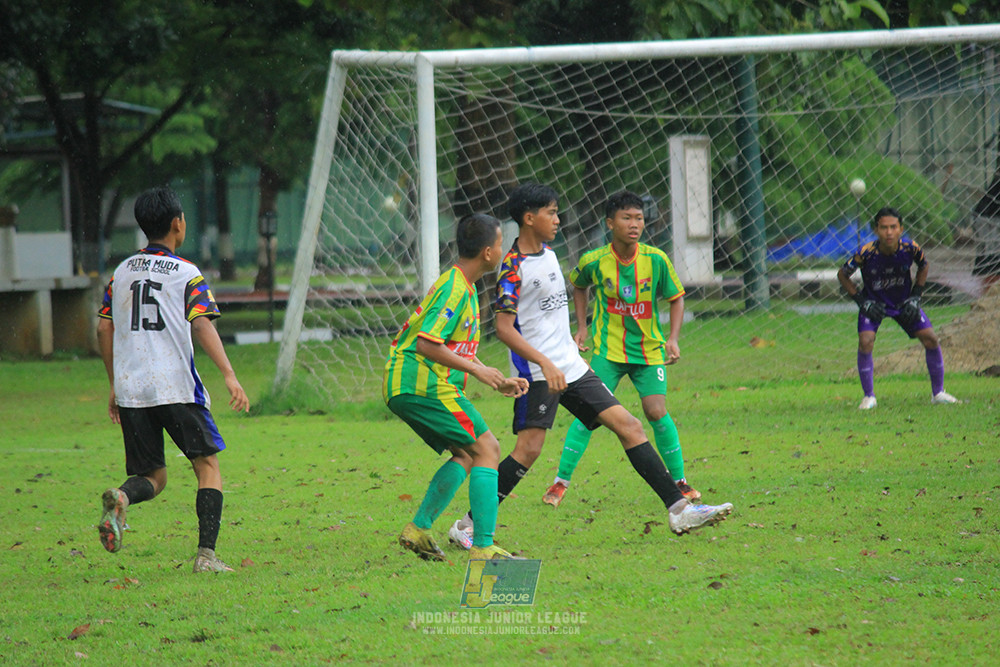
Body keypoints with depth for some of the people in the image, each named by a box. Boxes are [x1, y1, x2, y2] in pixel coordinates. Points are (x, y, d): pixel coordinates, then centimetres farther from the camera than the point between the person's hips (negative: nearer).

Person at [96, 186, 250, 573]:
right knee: (208, 465, 5)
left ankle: (121, 498, -22)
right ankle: (206, 553, -9)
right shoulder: (186, 274, -1)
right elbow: (202, 326, -13)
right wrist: (229, 375, -19)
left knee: (153, 476, 13)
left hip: (130, 391, 4)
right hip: (175, 388, -4)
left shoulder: (122, 273, 14)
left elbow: (104, 329, 15)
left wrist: (115, 386, 23)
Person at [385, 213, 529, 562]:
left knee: (465, 454, 15)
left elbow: (458, 349, 27)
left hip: (406, 387, 10)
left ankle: (419, 528, 9)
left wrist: (500, 382, 21)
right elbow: (427, 344, -23)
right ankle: (483, 547, -15)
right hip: (424, 385, -10)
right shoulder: (455, 288, -15)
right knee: (486, 448, -9)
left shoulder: (461, 286, 19)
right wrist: (476, 370, -18)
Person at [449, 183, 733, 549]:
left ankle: (678, 509, 2)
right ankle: (469, 525, -5)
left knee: (629, 426, 1)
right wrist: (546, 363, -27)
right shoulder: (514, 267, -13)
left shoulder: (548, 254, 13)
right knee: (529, 447, -15)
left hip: (571, 367, 8)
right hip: (537, 371, -8)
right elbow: (504, 328, -19)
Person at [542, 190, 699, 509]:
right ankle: (561, 482, -1)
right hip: (607, 349, -1)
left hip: (649, 348, 1)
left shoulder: (655, 260, -10)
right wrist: (582, 327, 9)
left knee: (657, 412, -8)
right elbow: (578, 285, 15)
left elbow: (676, 298, 4)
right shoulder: (593, 261, -9)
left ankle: (679, 480, 9)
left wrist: (673, 338, -7)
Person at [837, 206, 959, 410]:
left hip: (904, 301, 2)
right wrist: (861, 301, -16)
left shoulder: (911, 248, -22)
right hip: (874, 302, -2)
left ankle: (938, 393, 13)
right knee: (865, 342, -22)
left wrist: (915, 297, -5)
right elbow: (843, 275, -11)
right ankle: (869, 397, -6)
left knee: (930, 339, -5)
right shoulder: (866, 253, -28)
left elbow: (923, 266, 2)